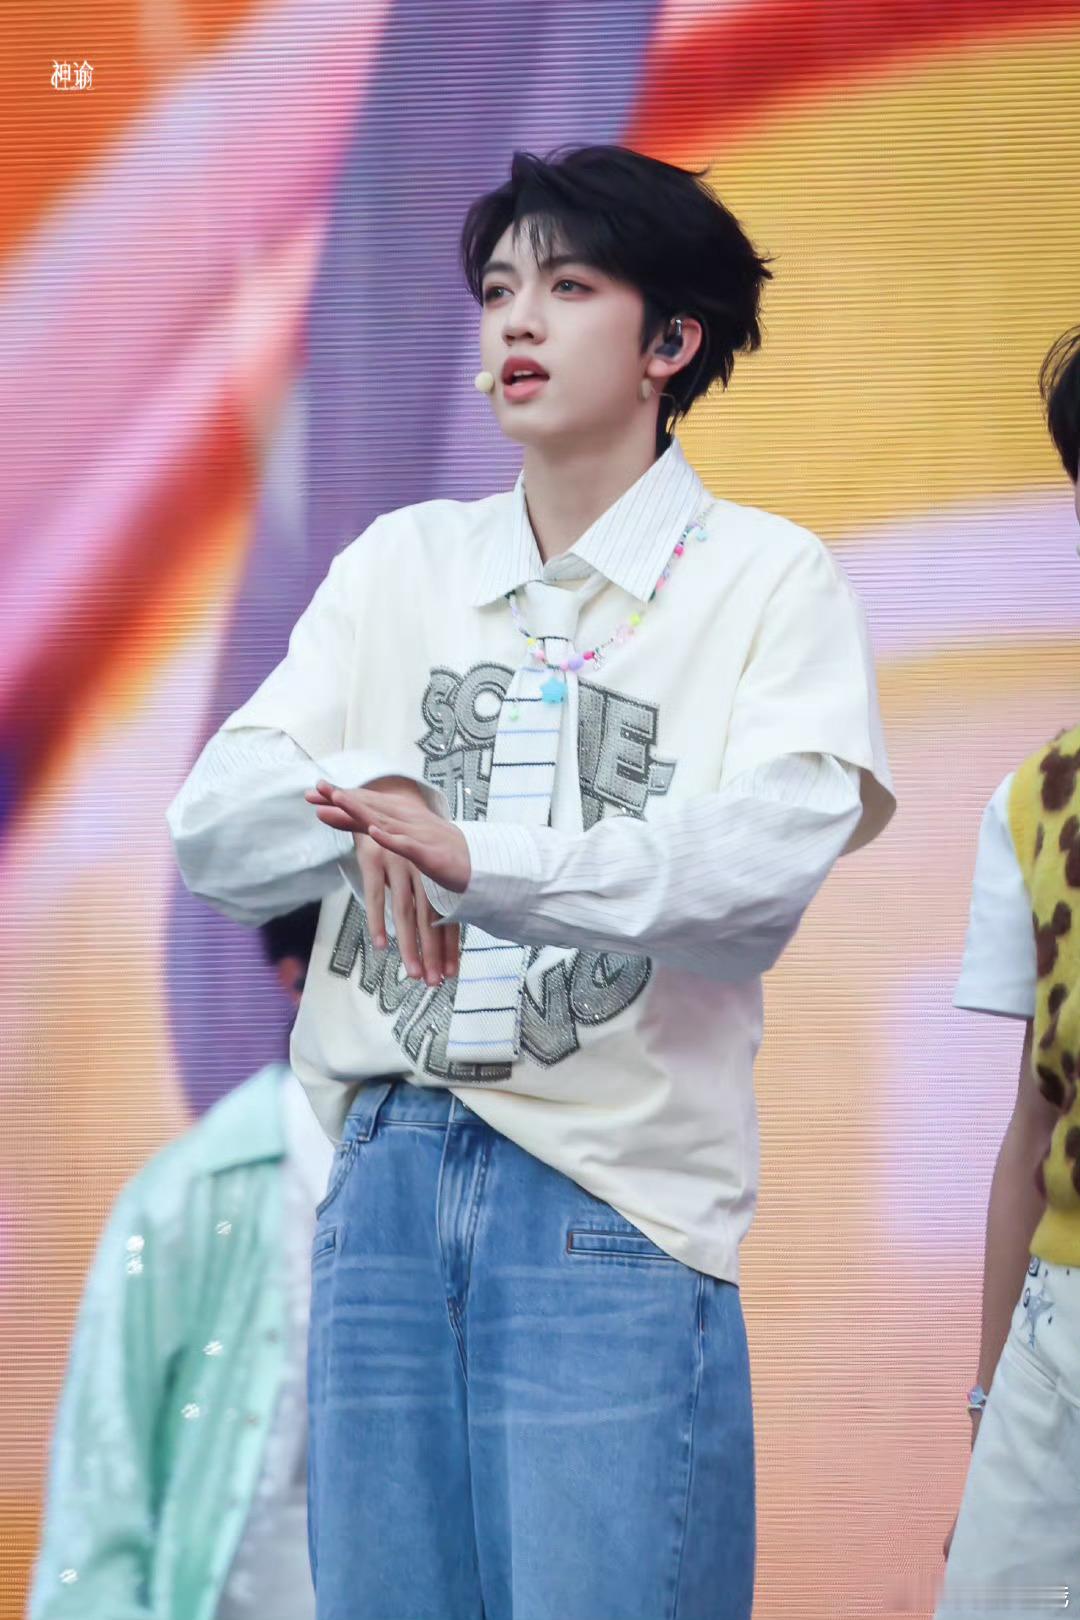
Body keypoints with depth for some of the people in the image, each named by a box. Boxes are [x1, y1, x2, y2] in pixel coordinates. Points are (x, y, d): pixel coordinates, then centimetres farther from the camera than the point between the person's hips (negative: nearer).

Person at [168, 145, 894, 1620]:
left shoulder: (768, 580, 2)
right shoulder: (399, 566, 15)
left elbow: (761, 879, -13)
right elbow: (211, 829, 5)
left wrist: (473, 853, -24)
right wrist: (366, 798, -16)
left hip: (610, 1201, -4)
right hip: (384, 1176, 4)